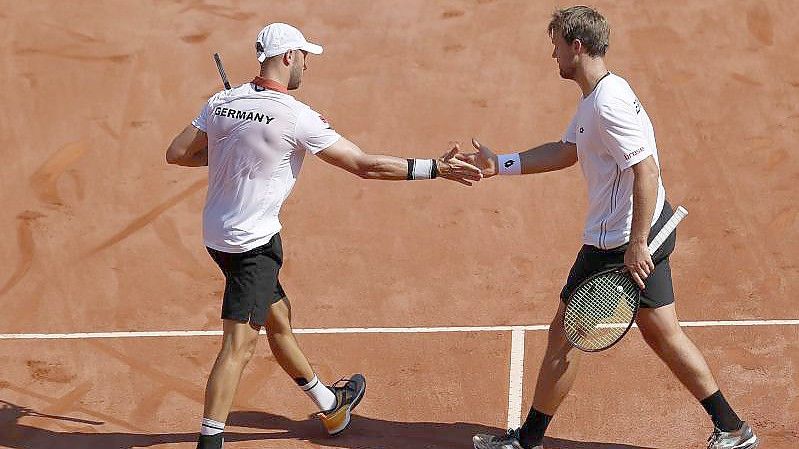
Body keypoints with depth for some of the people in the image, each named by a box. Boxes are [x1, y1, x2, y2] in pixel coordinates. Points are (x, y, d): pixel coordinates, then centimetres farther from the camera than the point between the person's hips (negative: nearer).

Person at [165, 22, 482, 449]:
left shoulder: (222, 103, 1)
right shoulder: (296, 117, -18)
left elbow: (177, 153, 7)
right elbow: (365, 165, -17)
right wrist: (435, 168, -12)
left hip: (217, 234, 9)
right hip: (253, 241, -9)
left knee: (278, 318, 23)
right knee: (239, 345, -7)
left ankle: (329, 403, 41)